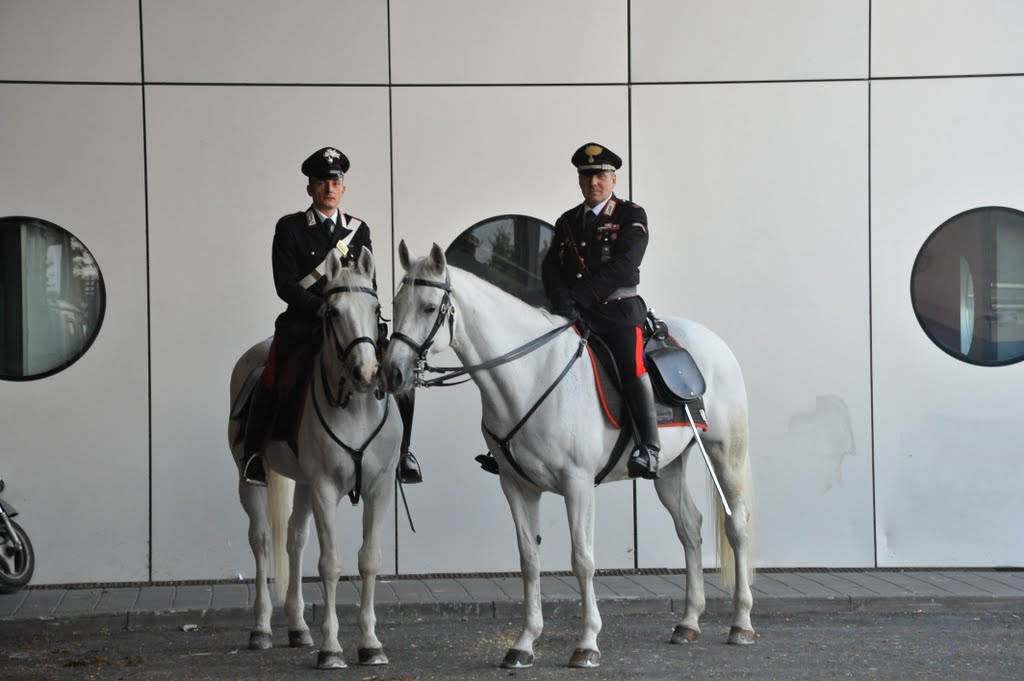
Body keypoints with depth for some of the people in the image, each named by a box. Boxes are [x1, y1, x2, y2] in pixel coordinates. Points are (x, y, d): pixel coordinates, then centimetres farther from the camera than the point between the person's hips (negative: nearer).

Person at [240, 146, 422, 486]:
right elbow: (286, 285, -7)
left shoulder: (358, 229, 12)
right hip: (303, 322, -3)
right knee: (274, 382, -24)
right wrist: (324, 308, -18)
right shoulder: (290, 228, 1)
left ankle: (401, 450, 6)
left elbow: (369, 283, 9)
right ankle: (254, 452, -4)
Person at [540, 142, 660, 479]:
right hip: (575, 311, 5)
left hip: (619, 309, -5)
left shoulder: (632, 216, 2)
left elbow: (623, 265, -11)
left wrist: (578, 296, -17)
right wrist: (561, 299, -14)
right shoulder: (567, 221, 18)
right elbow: (550, 266, 7)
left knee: (631, 364, -25)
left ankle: (649, 448, -26)